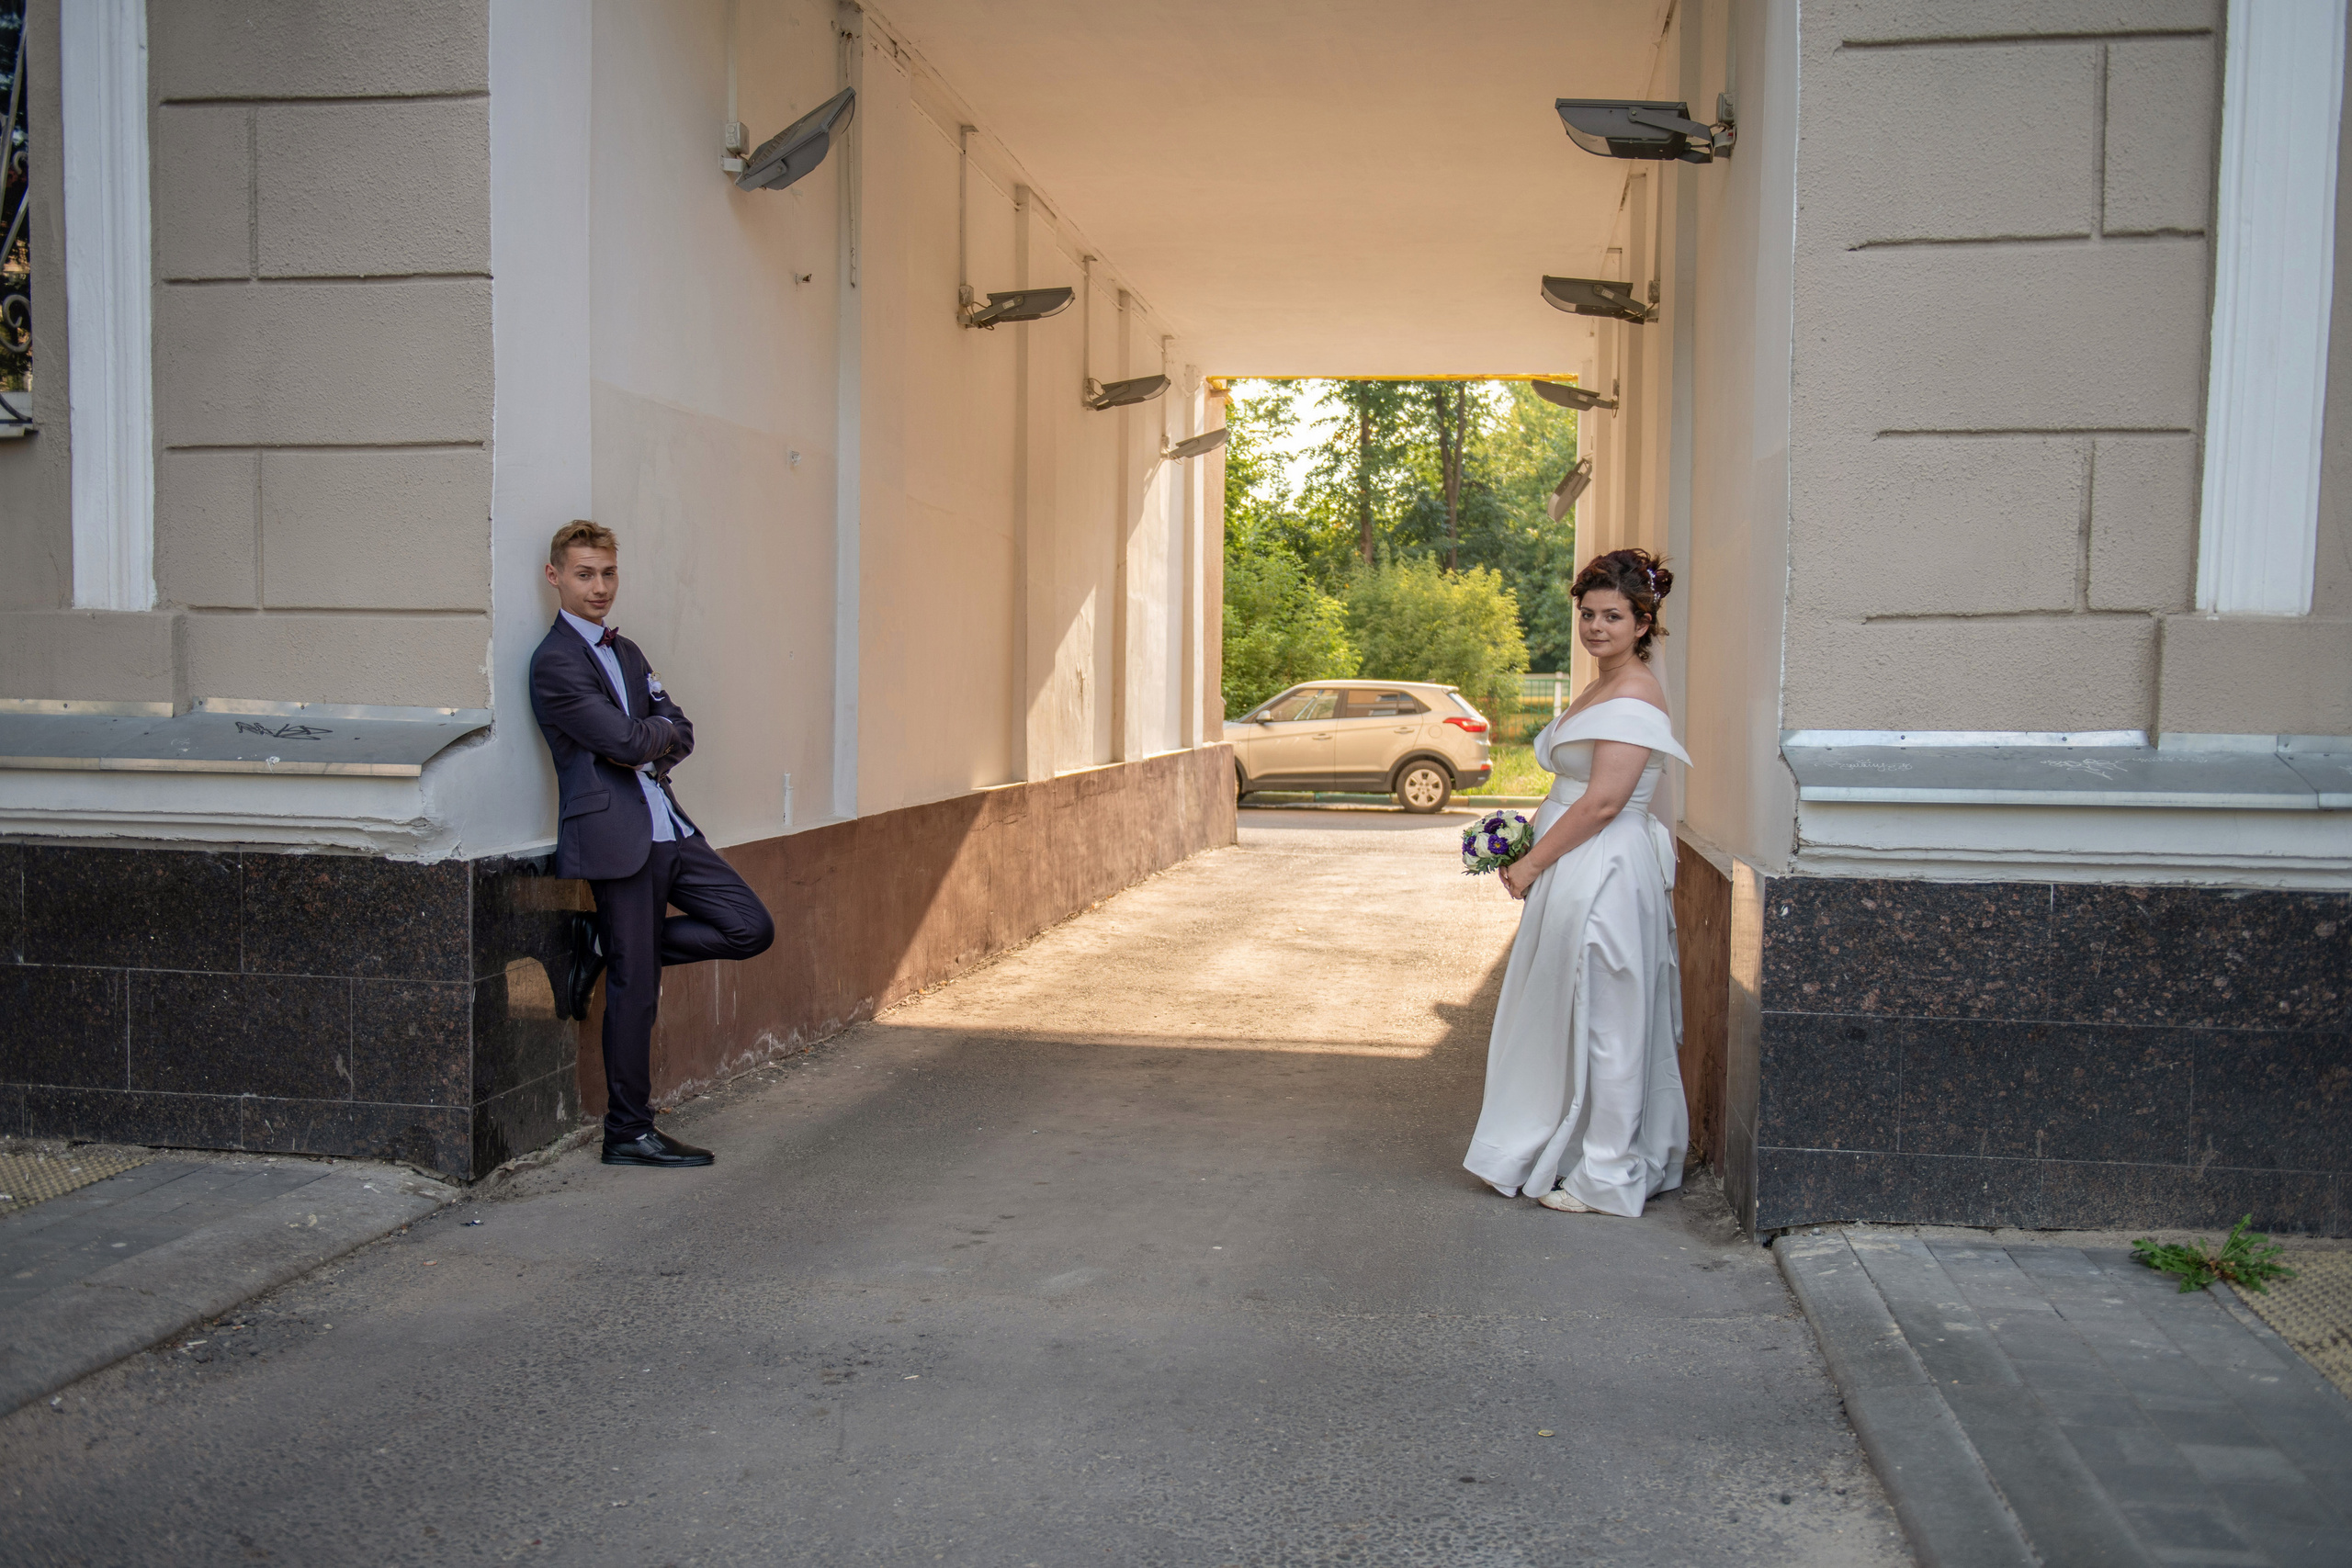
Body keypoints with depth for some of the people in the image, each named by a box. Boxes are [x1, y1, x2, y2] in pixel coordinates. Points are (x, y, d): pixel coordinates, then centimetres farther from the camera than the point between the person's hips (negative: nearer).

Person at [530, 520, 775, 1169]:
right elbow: (625, 739, -17)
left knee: (751, 928, 2)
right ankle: (628, 1132, 10)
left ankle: (605, 945, 12)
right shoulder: (555, 662, -8)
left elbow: (680, 733, 13)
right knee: (634, 989, -3)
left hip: (669, 825, 8)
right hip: (617, 836, -8)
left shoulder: (626, 652, 19)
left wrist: (649, 747, -8)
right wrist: (659, 732, 4)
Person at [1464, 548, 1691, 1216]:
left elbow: (1603, 802, -21)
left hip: (1602, 877, -10)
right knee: (1574, 1017, 16)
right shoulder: (1600, 690, 15)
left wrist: (1532, 863, -15)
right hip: (1574, 875, 10)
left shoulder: (1634, 697, -16)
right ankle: (1571, 1155, 27)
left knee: (1601, 1021, -1)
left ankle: (1605, 1177, 11)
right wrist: (1531, 852, 11)